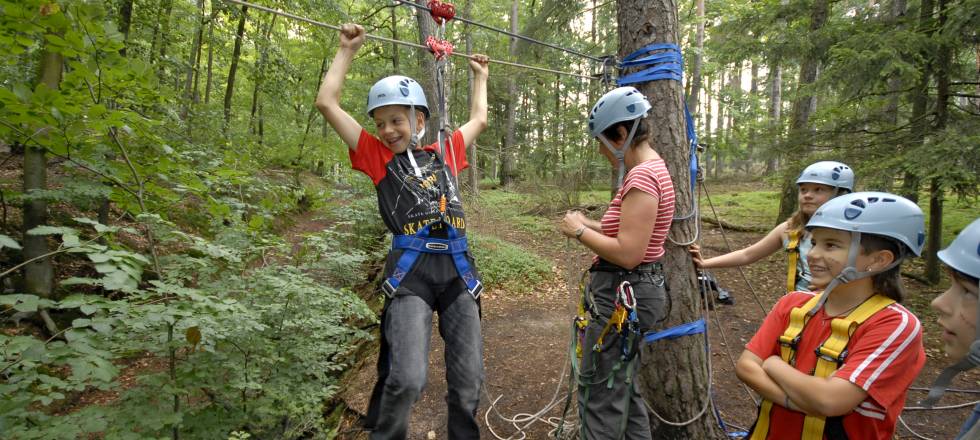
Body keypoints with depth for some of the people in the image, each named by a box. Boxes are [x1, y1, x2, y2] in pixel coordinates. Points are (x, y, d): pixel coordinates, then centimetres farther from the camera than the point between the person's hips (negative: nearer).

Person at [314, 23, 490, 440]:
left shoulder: (445, 152, 18)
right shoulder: (378, 156, 11)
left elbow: (478, 119, 36)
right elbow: (327, 103, 9)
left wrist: (480, 76, 45)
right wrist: (347, 50, 16)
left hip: (458, 269, 3)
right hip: (409, 272, -3)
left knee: (468, 381, 5)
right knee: (406, 379, -18)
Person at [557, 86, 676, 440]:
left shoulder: (642, 177, -21)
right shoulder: (652, 169, 12)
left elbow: (628, 253, -26)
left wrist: (580, 232, -14)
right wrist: (591, 225, 8)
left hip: (622, 296, -11)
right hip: (630, 291, 11)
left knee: (600, 397, 2)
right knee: (622, 390, 22)